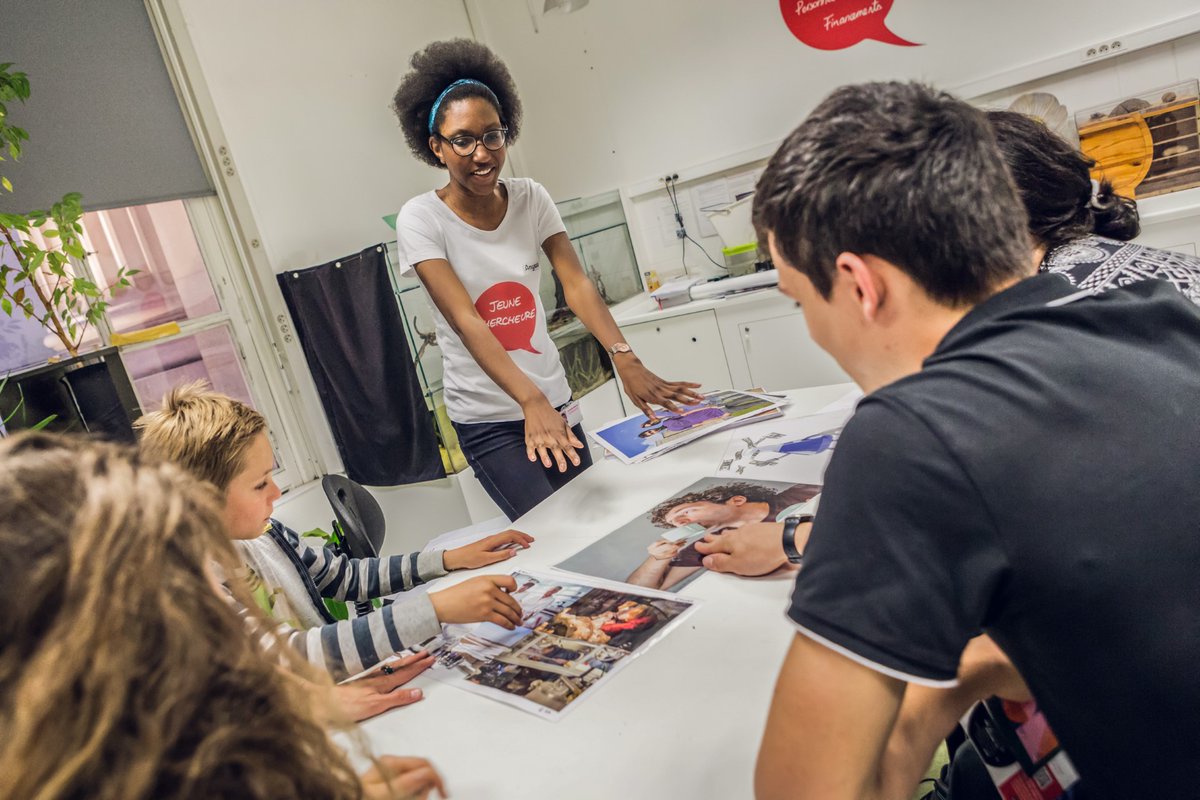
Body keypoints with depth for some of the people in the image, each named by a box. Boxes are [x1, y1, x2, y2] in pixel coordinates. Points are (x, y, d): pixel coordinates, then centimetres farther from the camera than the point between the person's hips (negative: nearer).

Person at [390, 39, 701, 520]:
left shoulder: (530, 199, -2)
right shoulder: (420, 220, -13)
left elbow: (576, 284, -13)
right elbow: (466, 321, -24)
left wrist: (625, 360, -30)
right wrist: (530, 400, -38)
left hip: (553, 397, 4)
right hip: (488, 418, -4)